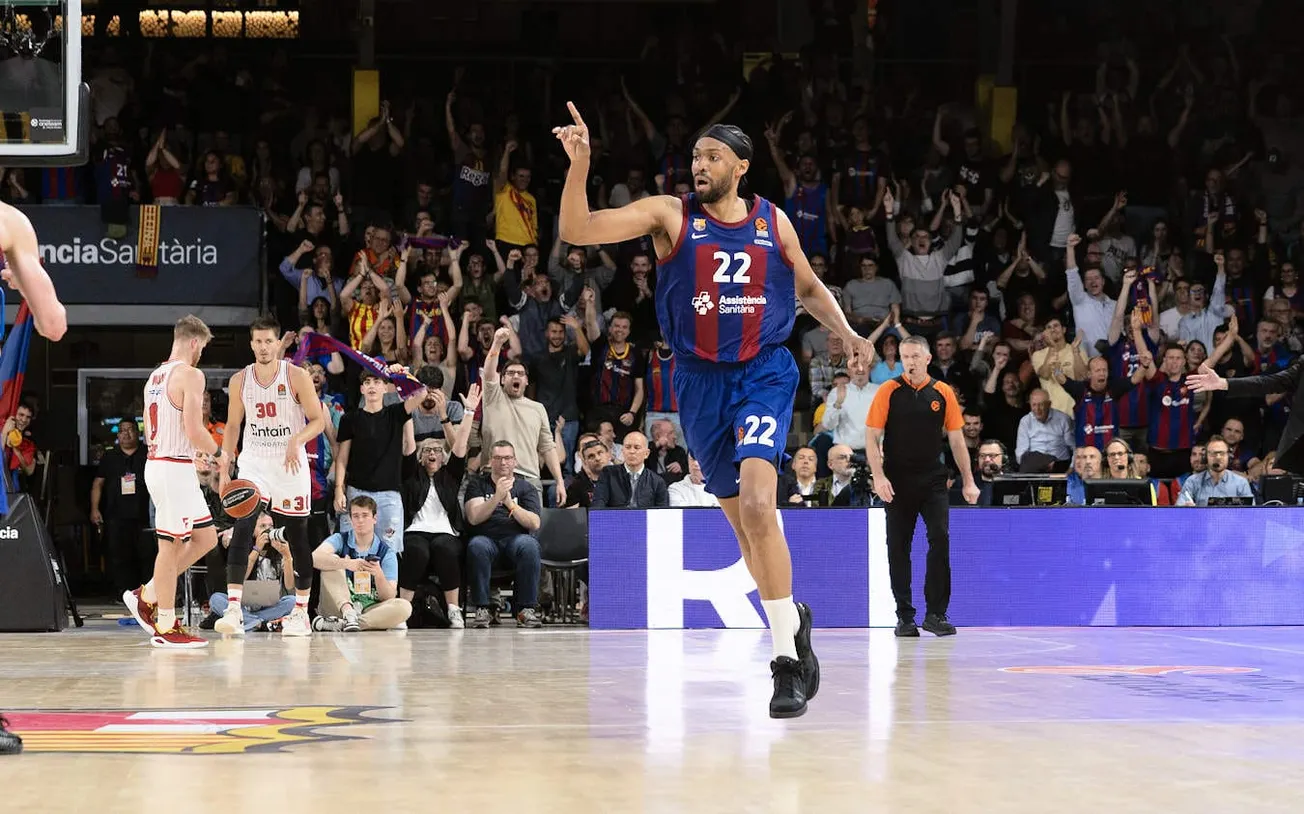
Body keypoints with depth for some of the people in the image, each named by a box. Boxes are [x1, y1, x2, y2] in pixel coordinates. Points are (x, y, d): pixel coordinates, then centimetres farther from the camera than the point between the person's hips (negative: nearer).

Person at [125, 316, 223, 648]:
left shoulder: (154, 377, 16)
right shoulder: (190, 375, -12)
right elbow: (194, 430, -20)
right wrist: (218, 452, -3)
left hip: (156, 462, 9)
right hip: (175, 468, -9)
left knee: (206, 538, 14)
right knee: (170, 545, -4)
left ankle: (147, 595, 15)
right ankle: (166, 628, 0)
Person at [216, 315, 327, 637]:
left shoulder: (297, 376, -7)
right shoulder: (240, 380, 2)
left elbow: (318, 421, -7)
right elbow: (232, 426, 11)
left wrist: (297, 441, -26)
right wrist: (224, 471, 5)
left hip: (291, 465, -1)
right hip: (254, 463, 1)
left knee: (297, 536, 5)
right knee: (242, 529, -16)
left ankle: (301, 612, 18)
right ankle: (233, 610, -22)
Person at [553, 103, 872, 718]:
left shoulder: (773, 222, 4)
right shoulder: (670, 215, -3)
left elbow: (808, 287, 20)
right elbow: (575, 230, -13)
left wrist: (846, 334, 3)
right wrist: (579, 163, -26)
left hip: (764, 372, -2)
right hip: (700, 380, 2)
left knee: (756, 500, -23)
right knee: (741, 519, 10)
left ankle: (785, 656, -20)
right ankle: (792, 620, 35)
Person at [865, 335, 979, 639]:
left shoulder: (943, 393, 5)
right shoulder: (888, 392, 0)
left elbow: (956, 439, 9)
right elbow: (872, 437, -1)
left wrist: (968, 481, 6)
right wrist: (878, 476, -12)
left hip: (933, 480, 1)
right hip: (898, 483, -1)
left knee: (940, 539, -11)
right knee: (898, 547, 1)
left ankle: (936, 614, -4)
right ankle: (905, 616, 10)